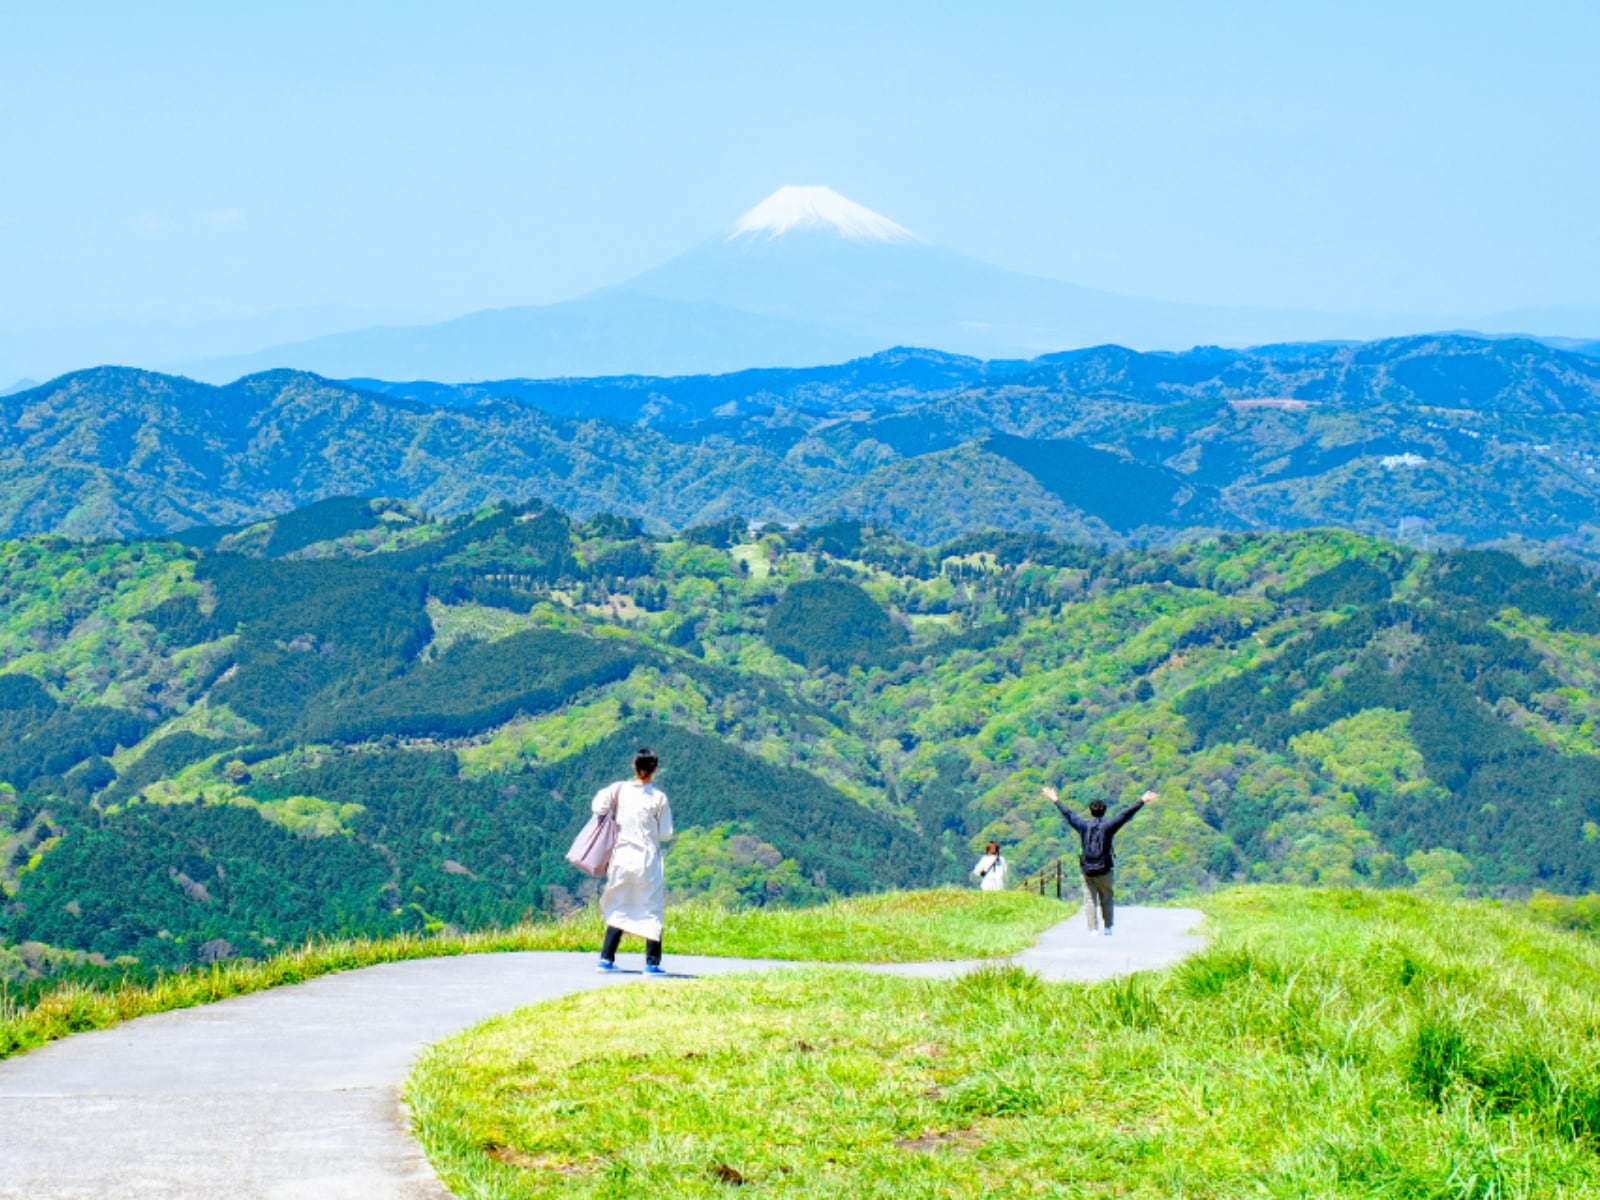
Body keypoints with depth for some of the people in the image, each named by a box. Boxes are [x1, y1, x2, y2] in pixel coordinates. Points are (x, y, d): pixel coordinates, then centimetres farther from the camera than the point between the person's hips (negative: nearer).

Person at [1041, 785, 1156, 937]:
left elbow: (1068, 814, 14)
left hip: (1087, 870, 1)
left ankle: (1093, 930, -3)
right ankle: (1107, 928, 12)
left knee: (1090, 900, 3)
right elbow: (1125, 815, -5)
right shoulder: (1107, 826, -5)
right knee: (1107, 899, 11)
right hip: (1104, 871, -1)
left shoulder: (1083, 826, 2)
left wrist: (1055, 800, 28)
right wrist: (1142, 802, -2)